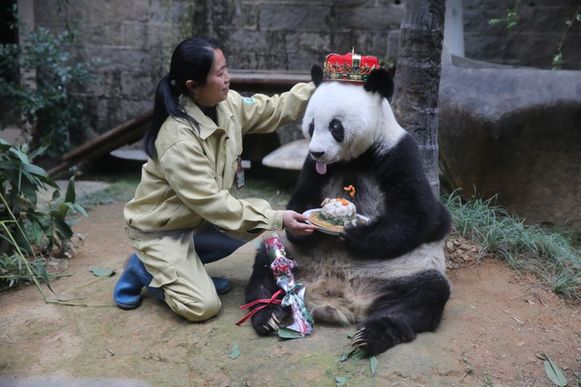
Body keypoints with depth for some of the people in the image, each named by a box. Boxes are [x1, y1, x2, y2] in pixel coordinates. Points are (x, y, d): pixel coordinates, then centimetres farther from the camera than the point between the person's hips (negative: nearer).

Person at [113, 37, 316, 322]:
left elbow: (274, 109, -1)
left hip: (195, 218, 8)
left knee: (259, 214, -3)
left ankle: (186, 265, 8)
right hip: (159, 228, -8)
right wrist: (276, 219, -32)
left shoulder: (225, 104, -11)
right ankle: (144, 269, 9)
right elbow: (211, 202, -31)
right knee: (203, 307, -15)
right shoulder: (178, 141, -34)